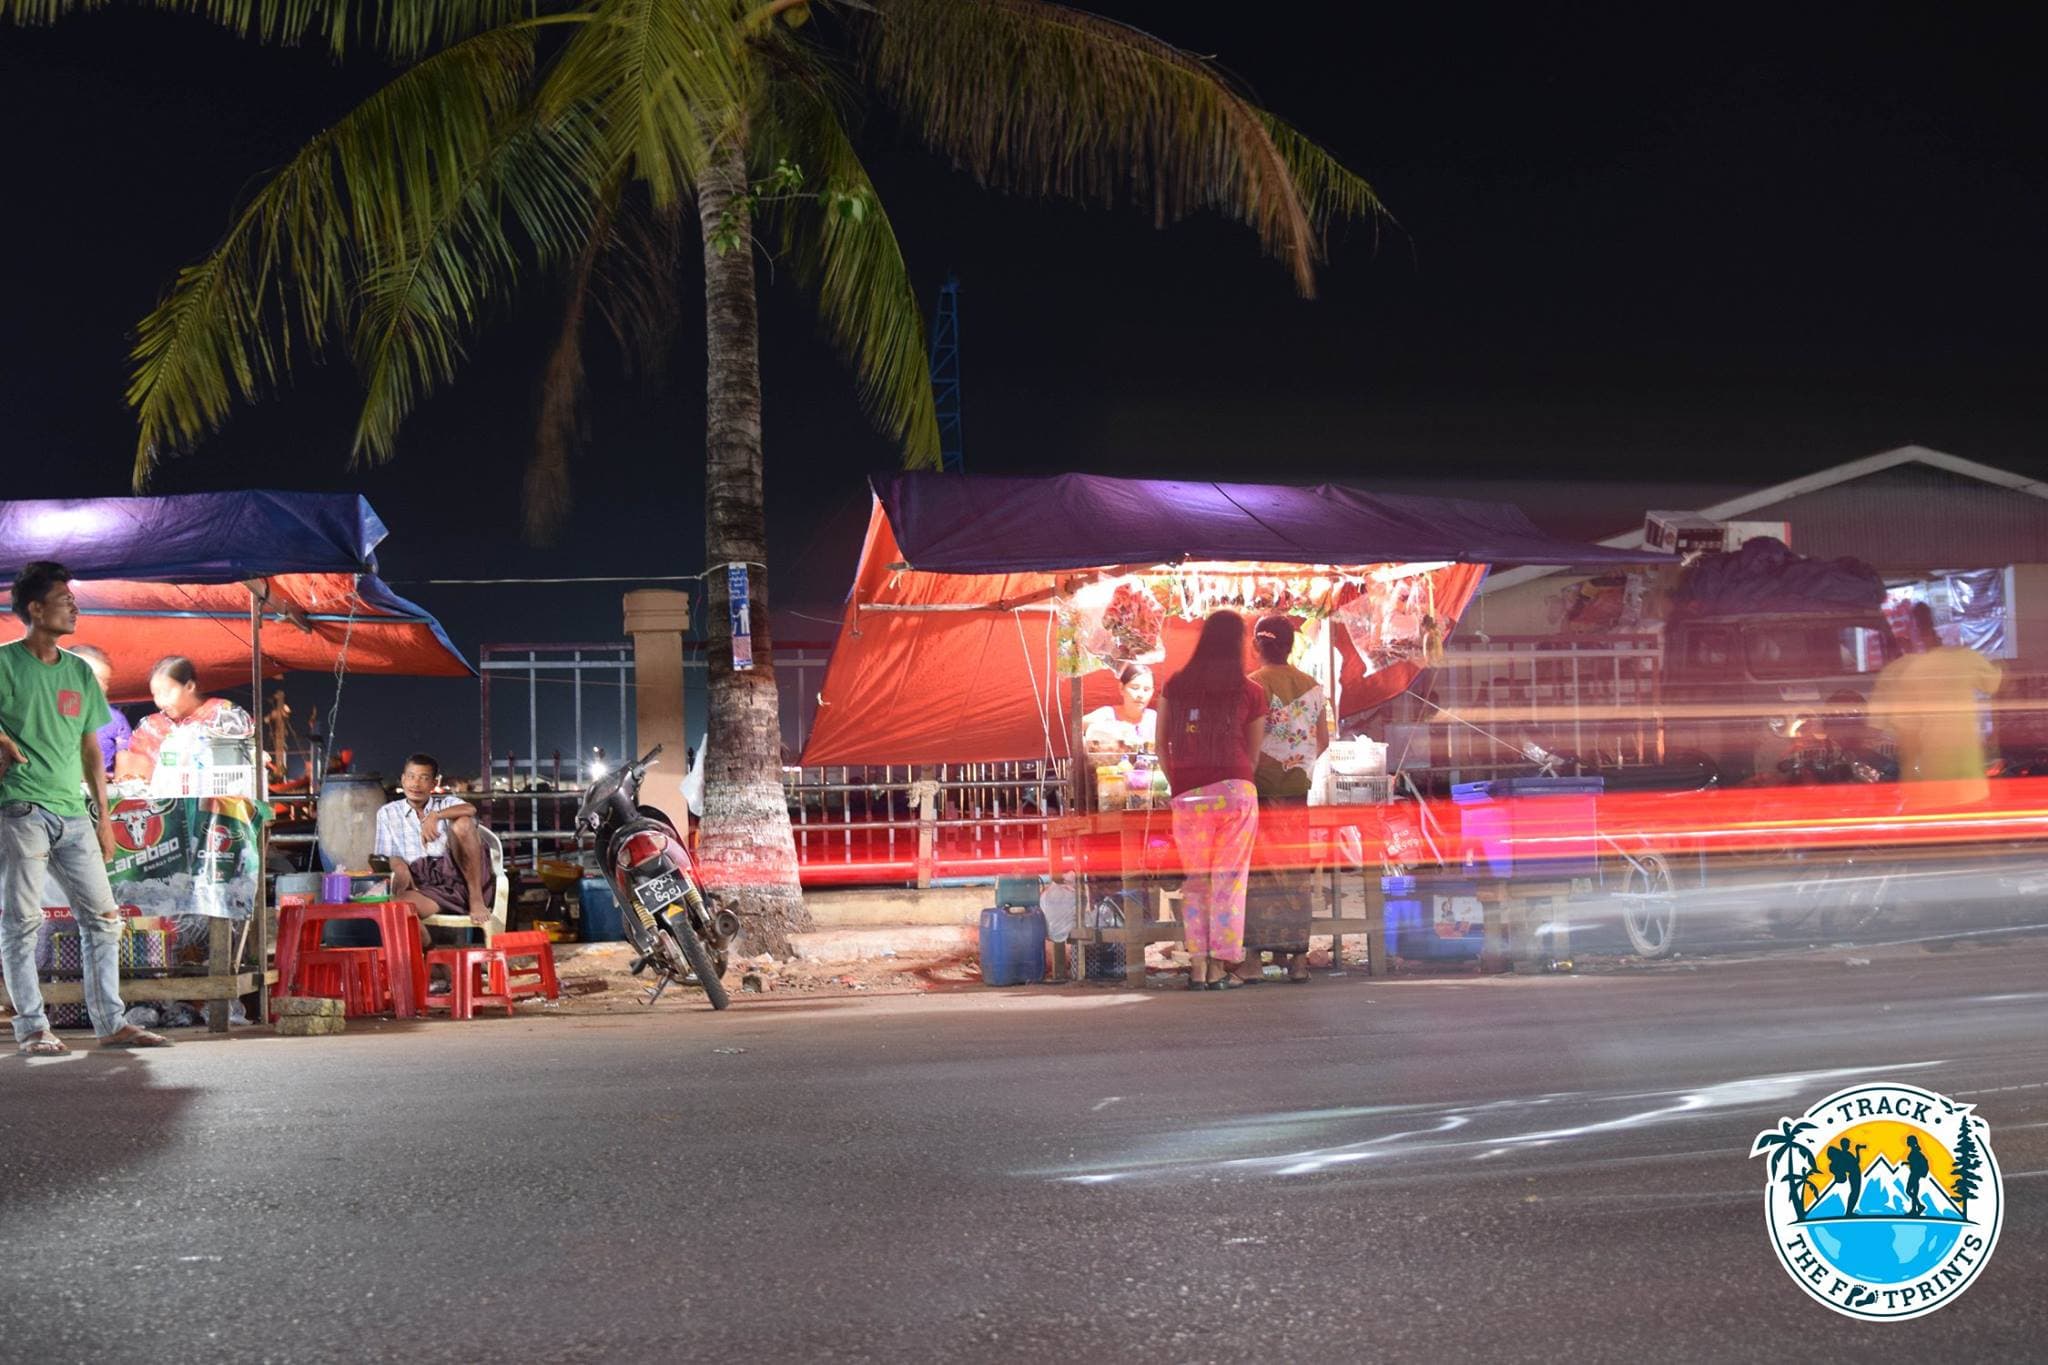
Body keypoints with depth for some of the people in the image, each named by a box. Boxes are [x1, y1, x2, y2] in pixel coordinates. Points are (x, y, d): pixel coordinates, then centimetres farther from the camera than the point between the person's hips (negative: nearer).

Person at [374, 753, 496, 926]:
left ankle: (476, 899, -20)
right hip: (426, 887, -1)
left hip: (463, 876, 1)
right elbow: (391, 855, 11)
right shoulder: (388, 813, 18)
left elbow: (470, 809, -8)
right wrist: (400, 869, -13)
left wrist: (435, 815, -24)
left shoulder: (447, 804, 16)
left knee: (462, 823, -24)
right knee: (399, 901, -35)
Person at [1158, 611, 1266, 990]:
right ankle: (1220, 968, 4)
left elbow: (1161, 744, 10)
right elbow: (1254, 750, 9)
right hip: (1235, 789, -2)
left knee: (1194, 880, 12)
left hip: (1187, 795, 2)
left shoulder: (1176, 685, 7)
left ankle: (1197, 966, 8)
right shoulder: (1251, 692, 3)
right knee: (1228, 880, 5)